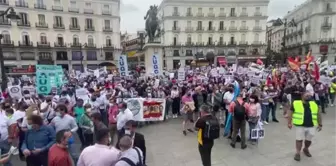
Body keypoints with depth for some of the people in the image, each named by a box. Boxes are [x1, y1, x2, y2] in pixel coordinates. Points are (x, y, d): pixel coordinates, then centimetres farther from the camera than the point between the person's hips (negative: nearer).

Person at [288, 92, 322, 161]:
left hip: (311, 126, 4)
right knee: (299, 139, 3)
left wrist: (320, 124, 12)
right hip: (300, 126, -4)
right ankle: (298, 153, 15)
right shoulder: (296, 103, -7)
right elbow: (291, 114, -3)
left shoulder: (314, 104, 7)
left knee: (308, 140, 16)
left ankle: (306, 149, 43)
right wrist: (289, 123, -6)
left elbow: (318, 114, 14)